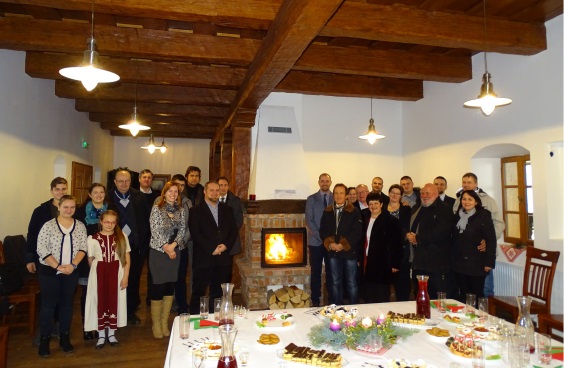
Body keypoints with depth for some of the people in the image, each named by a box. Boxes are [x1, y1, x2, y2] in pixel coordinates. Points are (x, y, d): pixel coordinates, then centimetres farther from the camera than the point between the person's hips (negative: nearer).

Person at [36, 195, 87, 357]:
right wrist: (58, 266, -17)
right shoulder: (49, 225, -8)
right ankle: (44, 339, 17)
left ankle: (65, 337, 23)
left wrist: (73, 265, -15)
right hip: (49, 271, -3)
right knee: (48, 304, 4)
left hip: (71, 271, 3)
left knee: (67, 304, 11)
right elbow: (41, 249, -12)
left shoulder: (80, 226, 2)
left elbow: (83, 247, -1)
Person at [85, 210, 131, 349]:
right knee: (100, 302, 6)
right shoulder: (92, 238, -3)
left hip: (116, 274, 1)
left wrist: (125, 277, -5)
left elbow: (127, 259, 0)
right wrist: (97, 272, 6)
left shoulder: (122, 237, 0)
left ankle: (111, 333, 24)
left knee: (114, 301, 8)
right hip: (99, 275, 0)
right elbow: (90, 260, 6)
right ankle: (101, 335, 21)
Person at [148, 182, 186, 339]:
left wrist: (173, 245, -13)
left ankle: (165, 323, 20)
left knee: (170, 287, 8)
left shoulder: (180, 210, 7)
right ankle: (156, 325, 12)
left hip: (175, 252, 4)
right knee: (158, 287, -1)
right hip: (158, 252, -4)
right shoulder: (156, 209, -5)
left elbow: (182, 230, 2)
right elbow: (155, 231, -10)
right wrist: (167, 249, -12)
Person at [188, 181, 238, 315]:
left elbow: (234, 231, 9)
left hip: (223, 258, 4)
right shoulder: (196, 210, 1)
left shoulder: (227, 210, 13)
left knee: (218, 294, 11)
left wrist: (226, 246, -8)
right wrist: (211, 249, -14)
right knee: (198, 294, 4)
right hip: (203, 259, -3)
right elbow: (195, 234, -8)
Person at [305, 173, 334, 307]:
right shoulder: (311, 199, 3)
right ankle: (315, 301, 13)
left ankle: (332, 300, 17)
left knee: (331, 272, 6)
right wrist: (321, 236, -11)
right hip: (316, 241, -1)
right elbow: (309, 221, -3)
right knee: (316, 272, 4)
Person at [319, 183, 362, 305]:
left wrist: (343, 244, -17)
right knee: (336, 282, 12)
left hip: (349, 251, -3)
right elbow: (322, 230, 6)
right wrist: (330, 243, -11)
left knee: (352, 283, 3)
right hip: (333, 252, 3)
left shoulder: (354, 211, -3)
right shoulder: (327, 212, 8)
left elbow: (357, 232, -10)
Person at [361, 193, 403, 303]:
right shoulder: (366, 221, 13)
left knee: (382, 298, 0)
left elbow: (397, 243, -8)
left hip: (383, 265, -6)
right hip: (367, 265, 6)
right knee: (368, 298, 11)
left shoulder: (391, 221, -6)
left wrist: (395, 264, -11)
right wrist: (360, 260, 14)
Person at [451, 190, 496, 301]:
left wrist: (489, 262, -14)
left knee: (477, 295, 5)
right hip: (459, 264, 5)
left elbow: (491, 241, -10)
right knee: (463, 295, 10)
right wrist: (452, 260, 9)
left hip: (477, 265, -4)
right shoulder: (458, 216, 9)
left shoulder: (484, 217, -6)